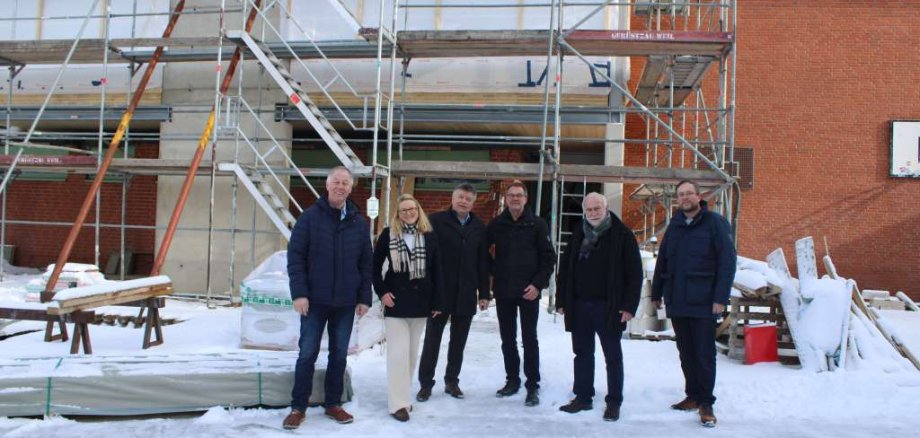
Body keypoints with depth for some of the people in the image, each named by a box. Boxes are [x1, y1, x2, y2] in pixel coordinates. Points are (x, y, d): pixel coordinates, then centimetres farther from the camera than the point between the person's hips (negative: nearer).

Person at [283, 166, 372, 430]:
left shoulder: (359, 224, 5)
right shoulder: (310, 217, -3)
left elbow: (366, 264, 7)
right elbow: (295, 257, -6)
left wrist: (364, 298, 2)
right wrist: (299, 293, -13)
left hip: (345, 303, 3)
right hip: (314, 300, -3)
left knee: (339, 355, 10)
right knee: (307, 354, 3)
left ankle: (333, 404, 23)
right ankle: (298, 407, 14)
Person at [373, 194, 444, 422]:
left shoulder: (430, 236, 2)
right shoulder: (388, 234, -2)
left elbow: (436, 271, 3)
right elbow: (375, 265, 3)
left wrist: (436, 302, 0)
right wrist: (381, 291, -7)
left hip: (420, 302, 3)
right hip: (395, 301, -3)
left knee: (412, 352, 12)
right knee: (398, 353, -4)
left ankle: (403, 395, 25)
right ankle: (398, 403, 2)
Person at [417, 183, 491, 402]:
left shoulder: (479, 227, 7)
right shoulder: (436, 220, -4)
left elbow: (483, 262, 7)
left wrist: (484, 293, 5)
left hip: (466, 294, 3)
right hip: (439, 292, -3)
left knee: (459, 341, 12)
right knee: (432, 339, 5)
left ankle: (452, 381, 25)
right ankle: (425, 382, 16)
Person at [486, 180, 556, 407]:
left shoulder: (537, 224, -2)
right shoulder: (496, 224, 5)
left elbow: (549, 257, -4)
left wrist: (538, 284, -12)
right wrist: (493, 273, 1)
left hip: (528, 292, -3)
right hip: (503, 292, 3)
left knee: (529, 339, 0)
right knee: (507, 339, 11)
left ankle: (532, 386, 8)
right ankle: (512, 380, 23)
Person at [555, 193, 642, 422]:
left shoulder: (622, 235, -5)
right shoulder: (578, 235, 9)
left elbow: (634, 273, -7)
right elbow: (565, 268, 12)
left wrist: (629, 305, -13)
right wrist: (561, 300, 7)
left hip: (608, 307, -4)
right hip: (579, 306, 5)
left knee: (613, 356, 6)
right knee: (582, 353, 12)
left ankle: (614, 402, 15)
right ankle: (583, 397, 23)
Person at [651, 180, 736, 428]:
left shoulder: (715, 223, -4)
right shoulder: (674, 226, 13)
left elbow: (728, 261, -10)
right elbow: (662, 261, 15)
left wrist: (721, 298, -16)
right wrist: (656, 293, 13)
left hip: (703, 302, -5)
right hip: (676, 302, 5)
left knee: (705, 354, 0)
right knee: (686, 353, 13)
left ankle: (706, 403, 9)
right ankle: (693, 396, 24)